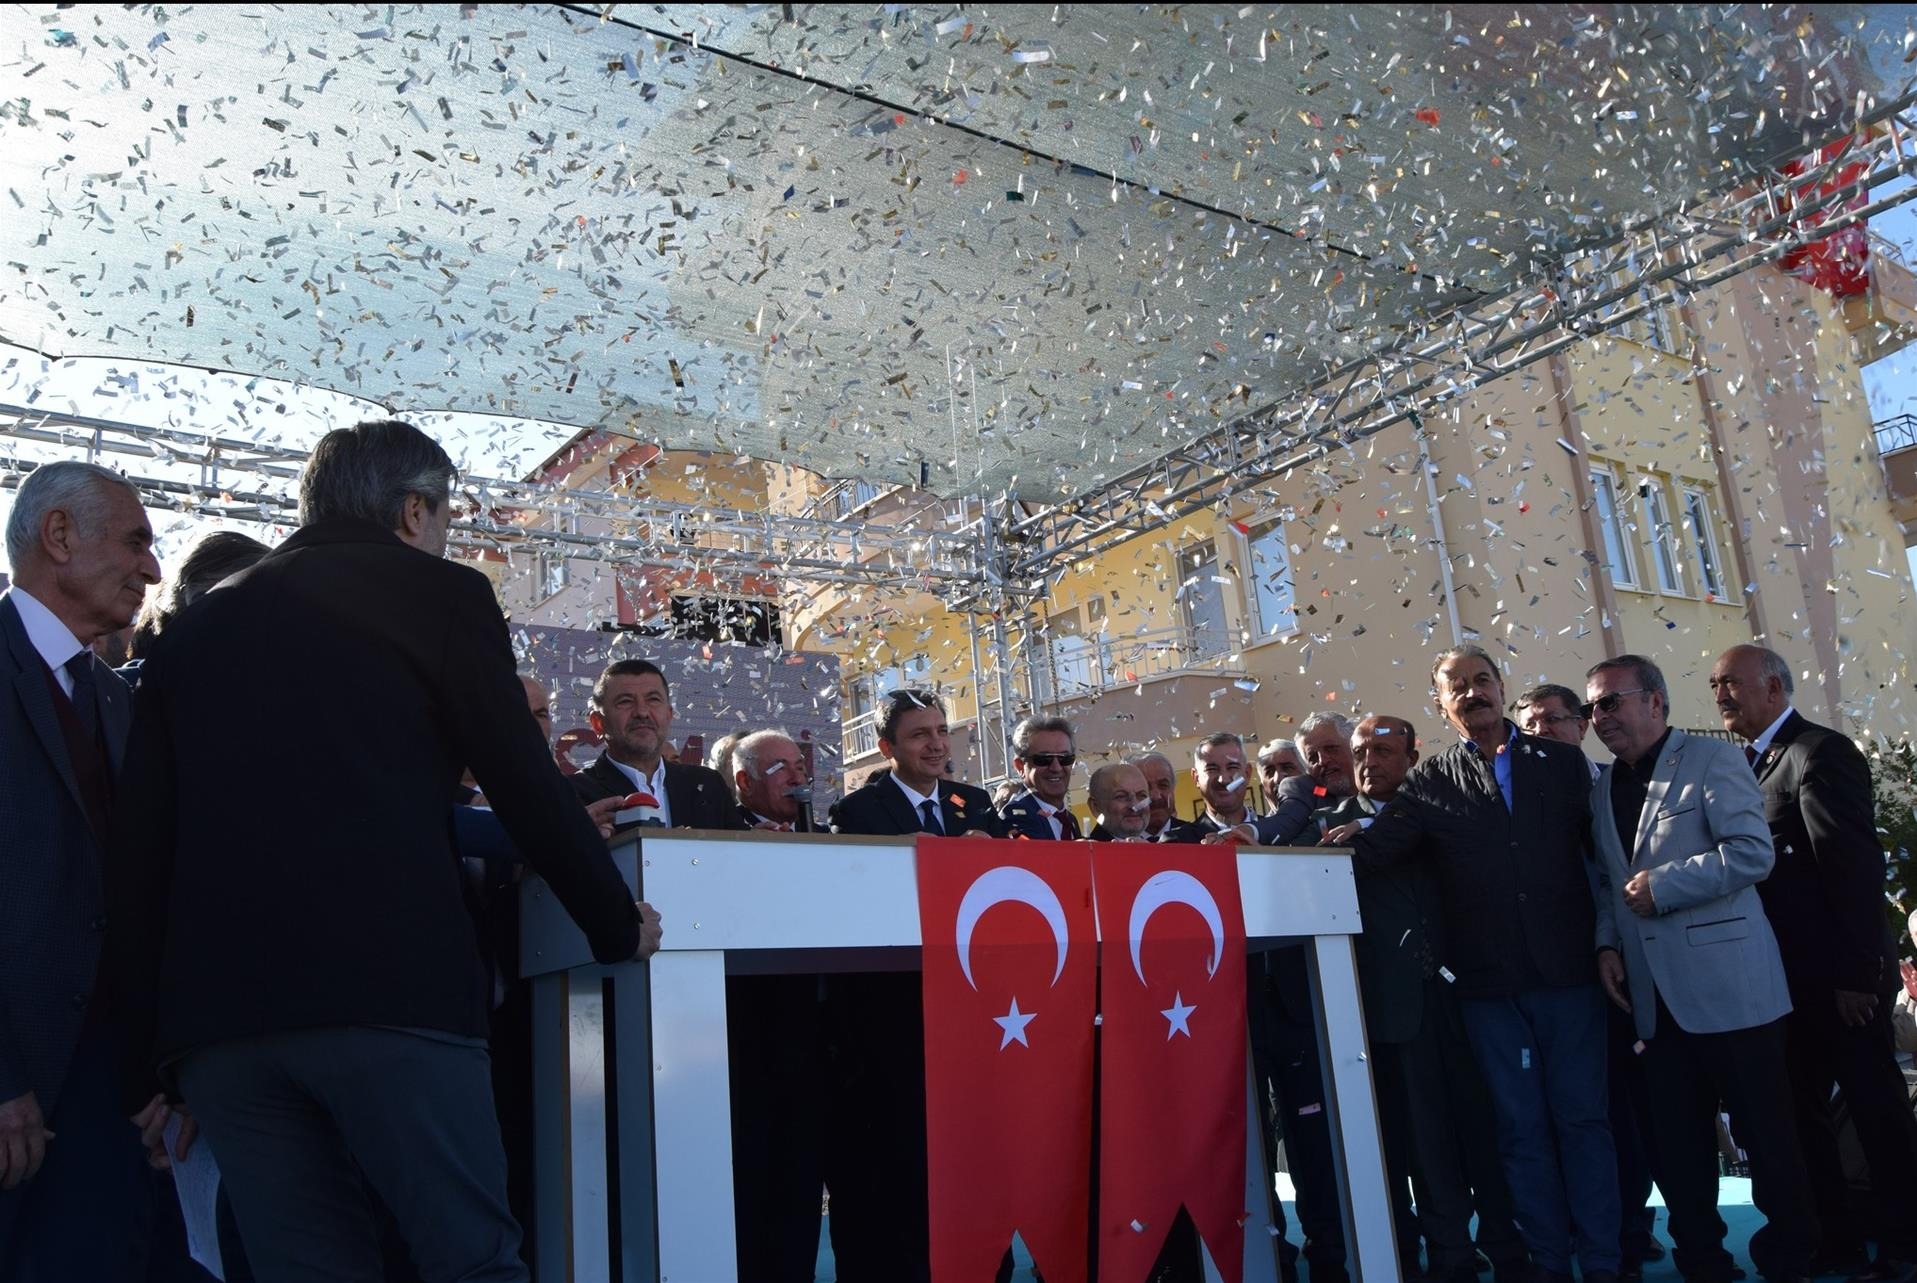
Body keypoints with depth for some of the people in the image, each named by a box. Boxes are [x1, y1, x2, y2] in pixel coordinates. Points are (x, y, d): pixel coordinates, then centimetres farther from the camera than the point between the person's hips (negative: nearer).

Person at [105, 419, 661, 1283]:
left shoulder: (197, 625, 19)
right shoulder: (439, 594, 5)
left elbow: (137, 849, 16)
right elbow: (526, 785, 3)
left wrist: (153, 1063, 20)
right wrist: (617, 926, 16)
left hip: (212, 1004, 6)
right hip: (387, 982, -5)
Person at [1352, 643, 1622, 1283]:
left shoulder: (1561, 762, 7)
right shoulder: (1430, 781, 2)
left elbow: (1599, 847, 7)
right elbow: (1378, 846, -11)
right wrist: (1347, 843, -30)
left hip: (1568, 969, 1)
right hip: (1490, 983, 0)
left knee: (1582, 1116, 7)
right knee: (1521, 1126, 8)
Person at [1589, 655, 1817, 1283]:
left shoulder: (1711, 760, -5)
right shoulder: (1605, 788, 15)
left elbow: (1753, 851, -16)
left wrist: (1661, 886, -16)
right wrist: (1607, 943, 5)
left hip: (1727, 987, -6)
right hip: (1655, 996, 6)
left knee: (1766, 1133, 3)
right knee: (1680, 1143, 11)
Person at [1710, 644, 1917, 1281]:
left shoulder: (1822, 752, -11)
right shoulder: (1751, 763, 13)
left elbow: (1854, 866, -16)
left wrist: (1856, 973, -19)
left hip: (1837, 976, -8)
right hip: (1789, 980, 8)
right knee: (1794, 1109, 12)